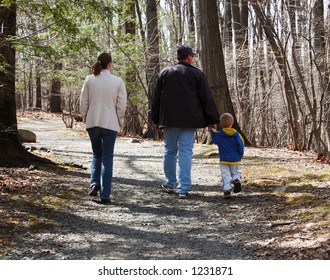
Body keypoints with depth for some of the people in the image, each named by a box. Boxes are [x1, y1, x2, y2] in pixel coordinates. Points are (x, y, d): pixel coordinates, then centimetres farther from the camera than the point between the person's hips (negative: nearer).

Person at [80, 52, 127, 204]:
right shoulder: (118, 82, -5)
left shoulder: (89, 80, -1)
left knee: (96, 154, 21)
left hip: (92, 123, 2)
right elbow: (121, 105, -5)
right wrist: (120, 123, 8)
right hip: (110, 123, -2)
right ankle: (105, 195, 3)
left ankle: (94, 183, 2)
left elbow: (83, 102, 2)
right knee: (107, 158, 5)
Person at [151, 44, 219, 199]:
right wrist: (212, 120, 5)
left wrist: (156, 119, 18)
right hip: (189, 121, -2)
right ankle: (183, 189, -7)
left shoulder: (164, 73, 8)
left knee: (169, 151, 14)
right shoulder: (197, 74, -1)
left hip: (169, 120, 2)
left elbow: (156, 98, 11)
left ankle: (170, 184, 24)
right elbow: (207, 99, -1)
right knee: (185, 152, -2)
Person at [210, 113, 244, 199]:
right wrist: (240, 155, 10)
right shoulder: (236, 134, -5)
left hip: (224, 160, -1)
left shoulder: (218, 135, -6)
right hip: (235, 159, 1)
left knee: (225, 175, 1)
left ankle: (227, 189, -13)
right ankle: (236, 180, -13)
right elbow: (240, 145, -4)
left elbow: (214, 139, 16)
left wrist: (212, 130, 30)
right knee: (235, 172, 18)